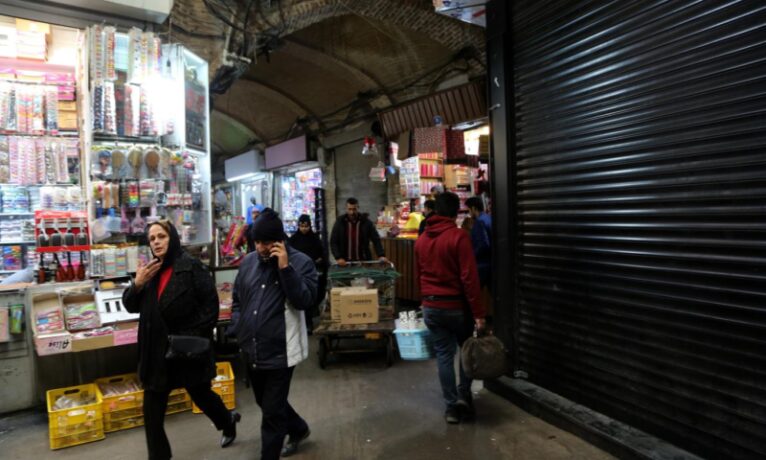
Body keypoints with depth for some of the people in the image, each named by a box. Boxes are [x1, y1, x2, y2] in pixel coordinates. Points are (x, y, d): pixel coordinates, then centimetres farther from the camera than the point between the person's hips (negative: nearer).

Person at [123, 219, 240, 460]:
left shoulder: (191, 267, -14)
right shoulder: (150, 270, 5)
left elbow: (211, 304, -16)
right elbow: (131, 306, 8)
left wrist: (196, 336, -21)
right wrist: (137, 284, -11)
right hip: (157, 349, 5)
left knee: (200, 392, 16)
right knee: (152, 408, 8)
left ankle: (227, 421, 46)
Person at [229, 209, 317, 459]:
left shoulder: (300, 262, -12)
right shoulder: (248, 261, 5)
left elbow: (305, 301, -23)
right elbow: (237, 299, 16)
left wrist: (286, 268, -28)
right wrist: (239, 330, 5)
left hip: (280, 351, -7)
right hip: (251, 350, 7)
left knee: (272, 413, 4)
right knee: (265, 402, 25)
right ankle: (299, 429, 50)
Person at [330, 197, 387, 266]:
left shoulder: (366, 222, -1)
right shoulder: (339, 223, -1)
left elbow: (376, 240, -1)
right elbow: (333, 242, -2)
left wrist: (381, 255, -15)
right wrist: (338, 257, -16)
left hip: (364, 261, 1)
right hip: (345, 262, 0)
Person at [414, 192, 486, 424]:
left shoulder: (421, 240, 6)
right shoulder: (459, 236, -14)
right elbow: (469, 277, -17)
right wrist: (478, 312, -14)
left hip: (430, 307, 4)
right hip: (456, 306, -4)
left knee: (443, 355, 11)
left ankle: (451, 406, 17)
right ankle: (463, 396, 14)